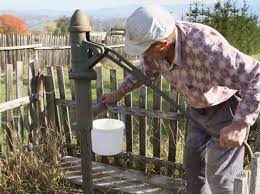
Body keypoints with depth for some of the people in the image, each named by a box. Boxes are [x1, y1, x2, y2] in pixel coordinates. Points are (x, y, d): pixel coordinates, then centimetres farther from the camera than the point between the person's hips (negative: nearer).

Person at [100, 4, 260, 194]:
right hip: (199, 107, 7)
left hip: (228, 105, -7)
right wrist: (118, 93, 10)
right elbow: (145, 71, 6)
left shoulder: (206, 46, -42)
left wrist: (239, 125, -42)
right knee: (193, 159, 20)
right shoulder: (156, 44, -18)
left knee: (219, 174, -2)